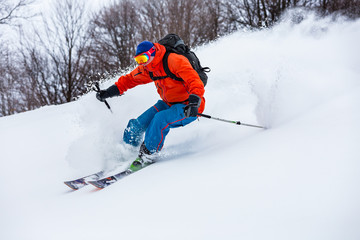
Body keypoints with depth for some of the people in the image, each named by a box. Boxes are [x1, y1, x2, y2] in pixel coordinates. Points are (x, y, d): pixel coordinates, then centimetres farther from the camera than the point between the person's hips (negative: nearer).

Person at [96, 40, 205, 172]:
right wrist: (110, 91, 9)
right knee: (139, 123, -6)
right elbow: (130, 79, 17)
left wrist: (194, 101, -49)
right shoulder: (147, 70, 0)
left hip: (189, 107, -8)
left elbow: (194, 81, -33)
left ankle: (146, 156, -15)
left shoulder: (174, 61, -25)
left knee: (160, 120, -31)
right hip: (168, 103, 8)